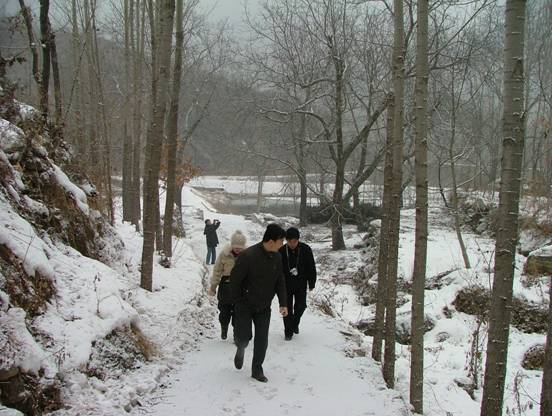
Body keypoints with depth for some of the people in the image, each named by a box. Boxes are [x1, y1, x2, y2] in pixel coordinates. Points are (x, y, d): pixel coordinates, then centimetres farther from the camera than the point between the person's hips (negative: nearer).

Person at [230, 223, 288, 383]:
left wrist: (283, 303, 0)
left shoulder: (277, 257, -4)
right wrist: (239, 302, -9)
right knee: (244, 337, -2)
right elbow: (234, 280, -16)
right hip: (245, 306, -5)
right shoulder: (247, 256, -24)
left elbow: (280, 281, 7)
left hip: (264, 308, 5)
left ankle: (257, 370, 21)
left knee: (262, 341, 4)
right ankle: (241, 349, 34)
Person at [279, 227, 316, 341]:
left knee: (300, 306, 7)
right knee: (288, 309, 4)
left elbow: (311, 268, -2)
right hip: (286, 285, -1)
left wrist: (311, 283, 0)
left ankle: (295, 323, 36)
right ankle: (288, 331, 18)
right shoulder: (281, 251, -13)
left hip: (301, 285, 1)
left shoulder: (305, 249, -12)